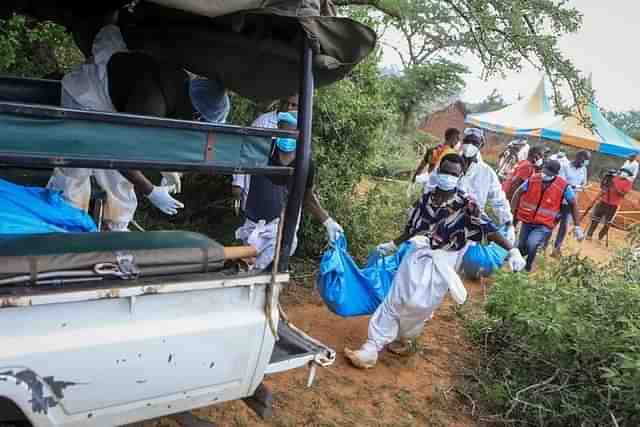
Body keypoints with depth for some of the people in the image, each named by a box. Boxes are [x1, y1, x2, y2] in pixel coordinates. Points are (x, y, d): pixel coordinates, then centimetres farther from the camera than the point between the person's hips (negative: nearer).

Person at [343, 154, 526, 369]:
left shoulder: (466, 204, -10)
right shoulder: (426, 199, 5)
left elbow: (488, 229, -17)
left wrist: (512, 250, -28)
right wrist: (392, 245, 26)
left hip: (442, 263, -4)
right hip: (417, 256, 4)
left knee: (418, 305, -6)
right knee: (395, 300, 1)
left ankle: (400, 338, 24)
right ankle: (372, 347, 7)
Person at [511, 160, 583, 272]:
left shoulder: (563, 186, -15)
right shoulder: (533, 179, -10)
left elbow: (573, 204, -3)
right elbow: (518, 193, 3)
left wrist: (577, 227, -2)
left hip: (544, 225, -3)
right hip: (527, 221, 3)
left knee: (531, 244, -26)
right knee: (521, 247, 13)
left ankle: (527, 267, 2)